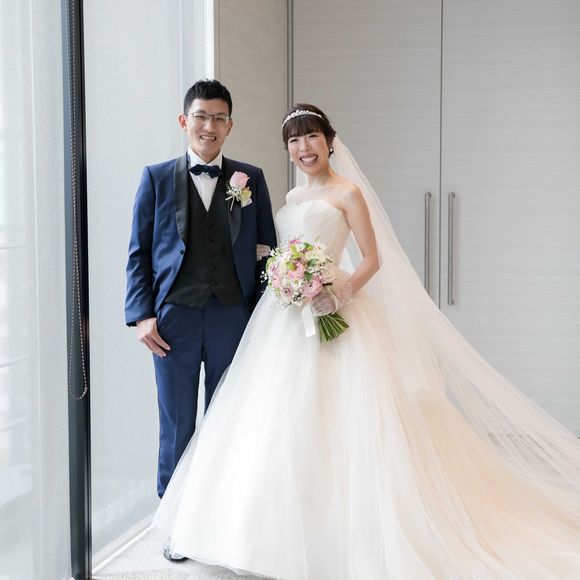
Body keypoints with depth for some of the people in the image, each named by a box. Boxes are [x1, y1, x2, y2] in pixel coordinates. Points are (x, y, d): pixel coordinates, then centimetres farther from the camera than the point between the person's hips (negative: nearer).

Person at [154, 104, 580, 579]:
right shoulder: (293, 197, 17)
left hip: (329, 317, -7)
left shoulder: (348, 192, -3)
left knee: (333, 424, -7)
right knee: (281, 424, 8)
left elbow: (372, 259, -8)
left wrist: (337, 291, -21)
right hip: (285, 320, 7)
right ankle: (285, 535, 19)